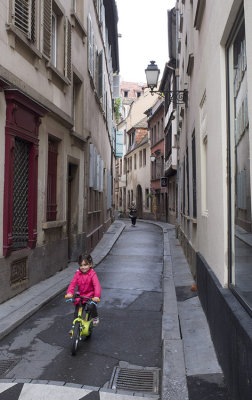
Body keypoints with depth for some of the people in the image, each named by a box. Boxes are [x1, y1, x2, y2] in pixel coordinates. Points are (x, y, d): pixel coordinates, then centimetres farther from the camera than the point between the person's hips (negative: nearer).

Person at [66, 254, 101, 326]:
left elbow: (97, 285, -25)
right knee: (77, 312, 3)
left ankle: (95, 317, 2)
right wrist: (69, 293, -27)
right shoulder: (78, 273, -3)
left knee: (91, 306, -28)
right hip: (80, 295, 4)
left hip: (90, 296, -4)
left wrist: (97, 296, -39)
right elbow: (73, 283, -10)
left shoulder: (92, 274, -15)